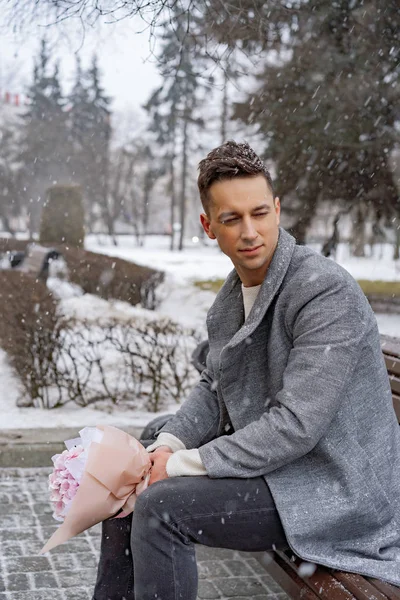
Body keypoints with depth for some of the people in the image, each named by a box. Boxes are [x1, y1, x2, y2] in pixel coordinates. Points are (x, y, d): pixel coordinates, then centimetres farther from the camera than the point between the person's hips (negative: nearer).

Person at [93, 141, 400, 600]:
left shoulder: (327, 292, -24)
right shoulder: (232, 293, 6)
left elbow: (295, 425, -28)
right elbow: (214, 389, 14)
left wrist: (181, 465, -21)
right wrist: (167, 446, -5)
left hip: (336, 489, -9)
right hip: (266, 461, 9)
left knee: (159, 507, -23)